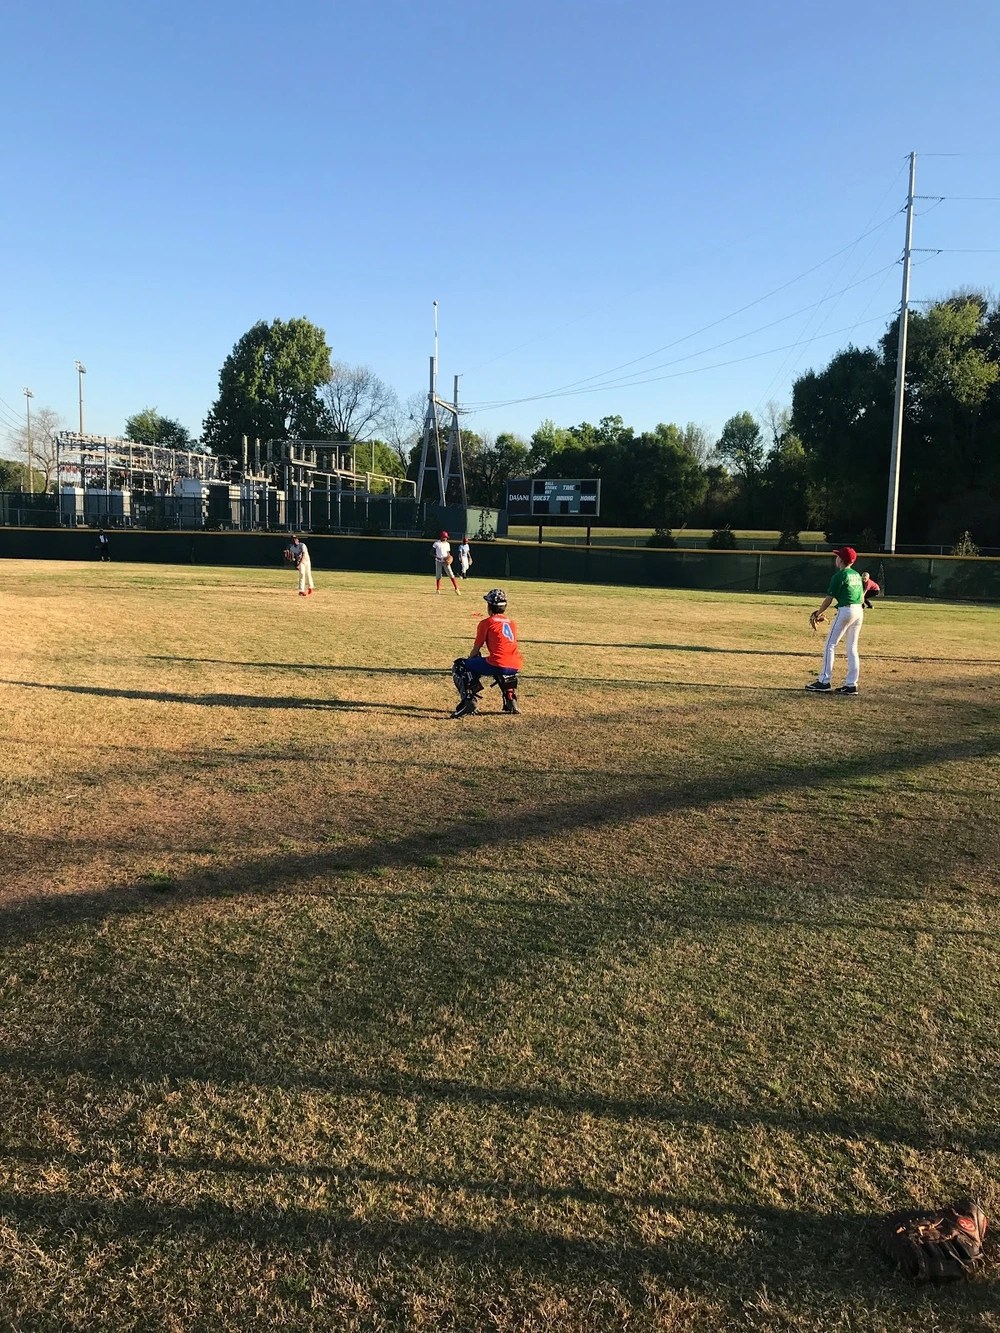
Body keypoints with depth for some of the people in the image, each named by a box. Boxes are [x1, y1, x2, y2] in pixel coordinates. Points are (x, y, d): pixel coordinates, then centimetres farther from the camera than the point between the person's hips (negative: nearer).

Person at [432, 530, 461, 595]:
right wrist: (437, 557, -18)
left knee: (451, 575, -7)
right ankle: (438, 590, 16)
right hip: (438, 561, -2)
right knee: (438, 576, 2)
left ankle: (456, 589, -7)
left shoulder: (447, 544, 8)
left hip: (445, 561, 2)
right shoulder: (437, 543, -3)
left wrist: (449, 557, -6)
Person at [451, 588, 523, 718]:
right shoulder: (511, 623, 21)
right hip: (515, 667, 7)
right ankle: (511, 701, 28)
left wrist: (469, 661, 27)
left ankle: (469, 702, -8)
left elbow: (476, 650, 6)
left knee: (459, 666, 9)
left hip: (498, 664, -7)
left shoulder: (486, 623, 4)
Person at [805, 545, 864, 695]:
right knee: (852, 648, 10)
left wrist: (818, 613, 3)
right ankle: (851, 684, 9)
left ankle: (825, 681, -4)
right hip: (859, 612, 8)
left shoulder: (839, 576, -9)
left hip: (845, 610, -8)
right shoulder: (857, 575, 15)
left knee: (830, 645, -2)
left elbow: (829, 598, -9)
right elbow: (862, 598, 16)